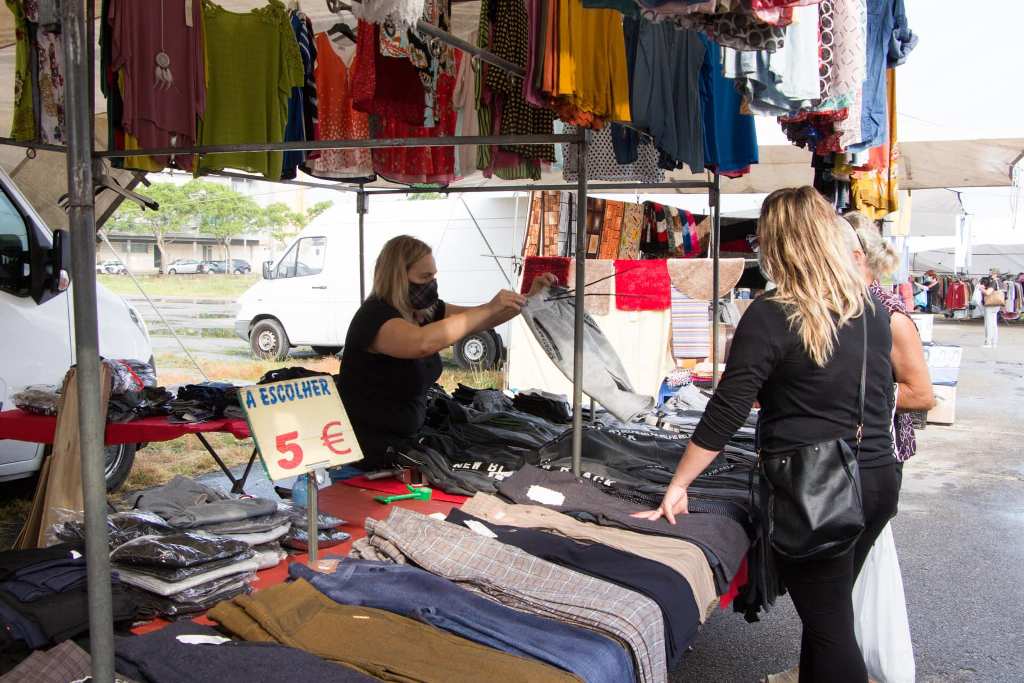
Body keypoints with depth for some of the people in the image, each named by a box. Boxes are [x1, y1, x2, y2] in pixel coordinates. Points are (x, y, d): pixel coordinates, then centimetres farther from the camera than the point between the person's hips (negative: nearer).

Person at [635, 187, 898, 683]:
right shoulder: (873, 308, 4)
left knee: (829, 628, 5)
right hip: (879, 480, 7)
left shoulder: (770, 317, -15)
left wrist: (677, 486, -8)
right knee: (830, 610, 21)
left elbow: (725, 415, -15)